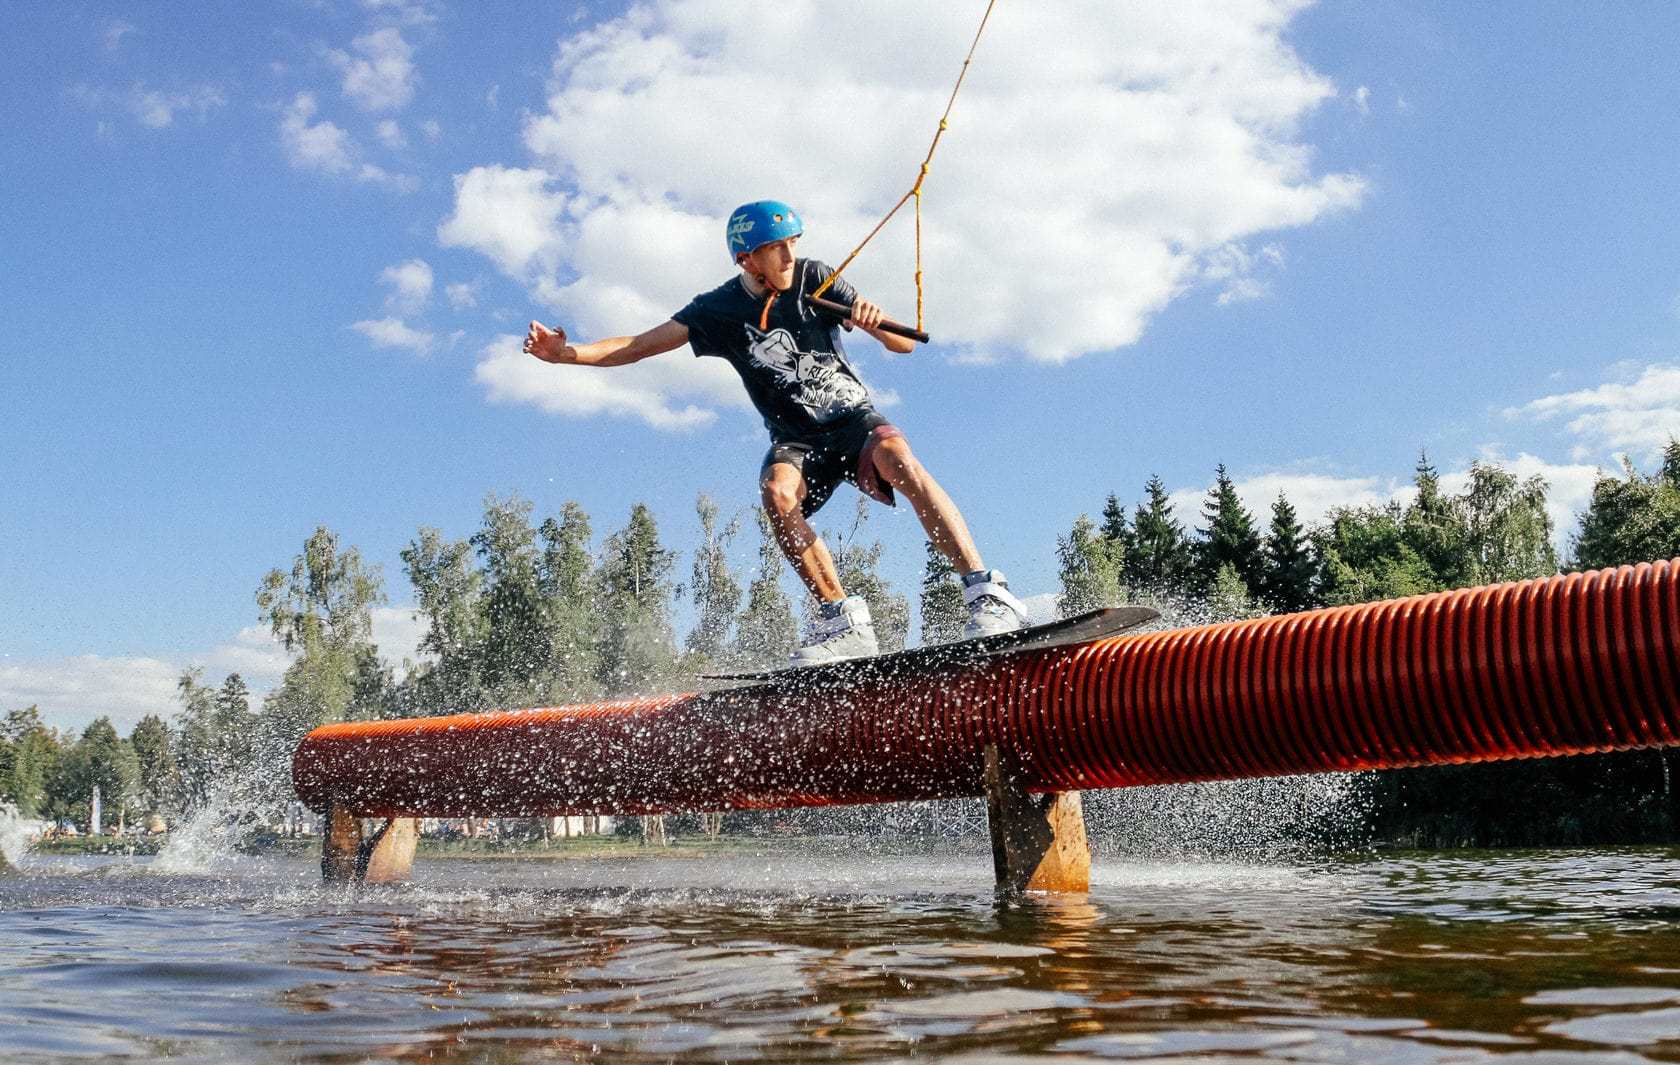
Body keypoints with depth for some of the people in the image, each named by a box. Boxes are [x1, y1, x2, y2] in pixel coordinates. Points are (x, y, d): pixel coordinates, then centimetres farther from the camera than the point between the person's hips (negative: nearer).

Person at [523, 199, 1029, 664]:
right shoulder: (718, 311, -2)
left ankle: (988, 593, -37)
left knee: (898, 457, -34)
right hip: (796, 439, 1)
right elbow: (638, 346, -5)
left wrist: (878, 322, -31)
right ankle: (843, 621, -25)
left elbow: (905, 343, -8)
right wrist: (568, 353, -21)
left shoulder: (815, 279, -5)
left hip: (854, 416, -1)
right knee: (776, 492, -32)